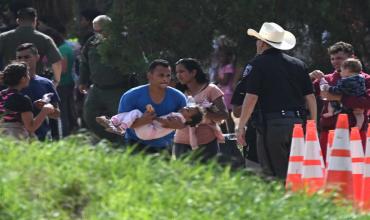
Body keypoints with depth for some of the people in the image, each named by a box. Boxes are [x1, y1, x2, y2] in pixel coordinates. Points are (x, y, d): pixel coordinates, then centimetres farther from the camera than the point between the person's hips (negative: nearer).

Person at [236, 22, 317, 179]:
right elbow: (310, 97, 12)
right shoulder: (298, 65, 14)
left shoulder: (257, 64, -1)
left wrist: (241, 127, -4)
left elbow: (251, 98, -9)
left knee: (274, 174, -2)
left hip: (271, 125, -5)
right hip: (297, 123, 5)